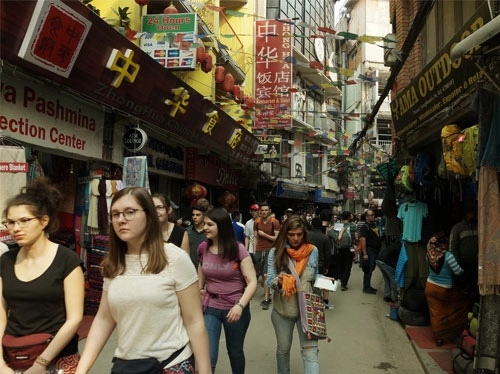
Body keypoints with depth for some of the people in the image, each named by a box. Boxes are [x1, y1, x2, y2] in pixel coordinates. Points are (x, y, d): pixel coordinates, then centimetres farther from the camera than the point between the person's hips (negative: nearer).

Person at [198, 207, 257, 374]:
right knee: (208, 358, -3)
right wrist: (200, 288, 11)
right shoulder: (203, 248, -4)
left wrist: (240, 305, -29)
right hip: (210, 307, 2)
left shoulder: (238, 249, -16)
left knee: (235, 351, 19)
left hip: (234, 309, -2)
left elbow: (252, 282, -17)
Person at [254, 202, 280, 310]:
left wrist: (264, 234, -12)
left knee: (266, 275, -10)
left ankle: (266, 299, -3)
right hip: (259, 251, 4)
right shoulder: (257, 222, 8)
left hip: (270, 251, -4)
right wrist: (254, 251, 8)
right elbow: (255, 238, 13)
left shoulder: (274, 222, -4)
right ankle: (268, 295, 22)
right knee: (262, 275, 8)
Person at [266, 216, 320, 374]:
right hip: (283, 308, 0)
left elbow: (314, 276, 10)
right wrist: (278, 281, -31)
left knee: (310, 349, -7)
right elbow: (269, 280, -10)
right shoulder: (275, 252, -8)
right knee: (283, 348, 19)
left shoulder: (312, 251, -2)